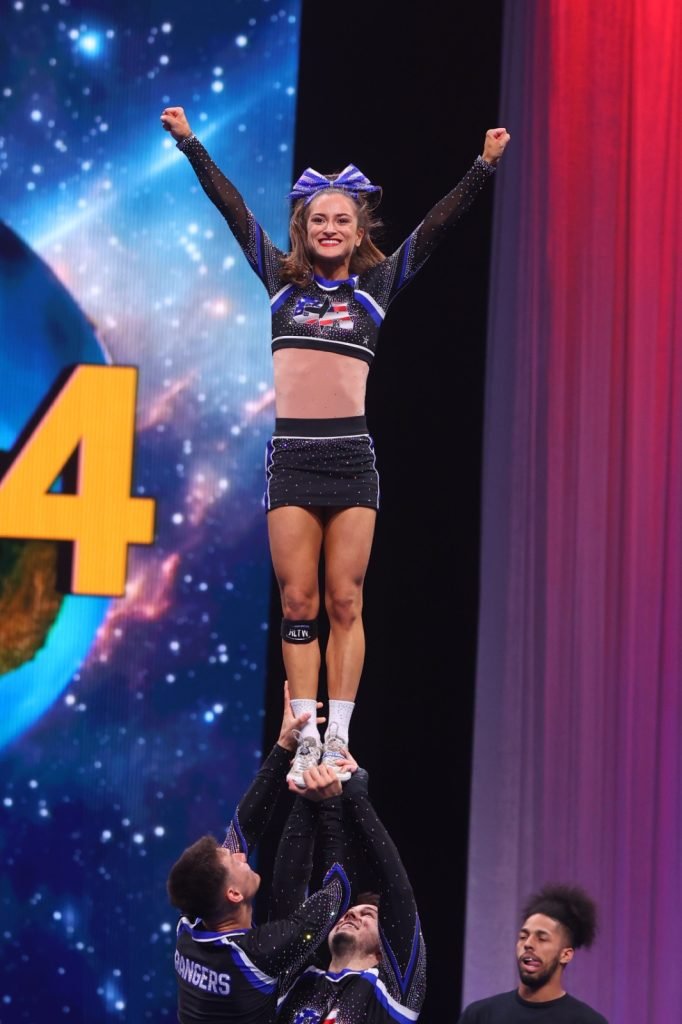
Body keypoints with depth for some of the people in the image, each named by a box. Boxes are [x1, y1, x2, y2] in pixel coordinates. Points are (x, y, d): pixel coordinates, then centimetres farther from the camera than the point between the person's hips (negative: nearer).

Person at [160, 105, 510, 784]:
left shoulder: (377, 285, 10)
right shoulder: (281, 280, 12)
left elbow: (437, 225, 6)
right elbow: (233, 210, 12)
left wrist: (485, 167, 0)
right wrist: (191, 146, 11)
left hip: (352, 455, -1)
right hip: (291, 454, 1)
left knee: (344, 603, -1)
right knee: (297, 604, -2)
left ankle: (338, 737, 0)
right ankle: (306, 738, 0)